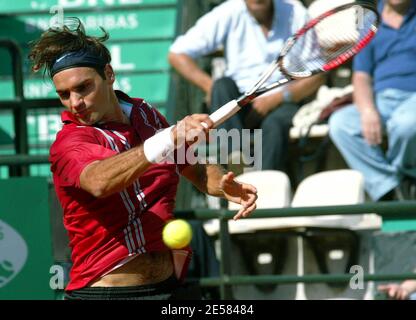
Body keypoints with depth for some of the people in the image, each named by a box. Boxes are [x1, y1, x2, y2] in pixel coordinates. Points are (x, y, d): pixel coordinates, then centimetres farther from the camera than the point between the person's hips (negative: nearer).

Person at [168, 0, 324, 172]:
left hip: (281, 103, -1)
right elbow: (177, 54, -3)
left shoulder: (295, 14, -2)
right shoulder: (228, 15, -2)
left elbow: (316, 75, -2)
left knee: (275, 124, -34)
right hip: (240, 106, 1)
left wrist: (277, 98, -16)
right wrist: (211, 87, -17)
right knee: (224, 86, -30)